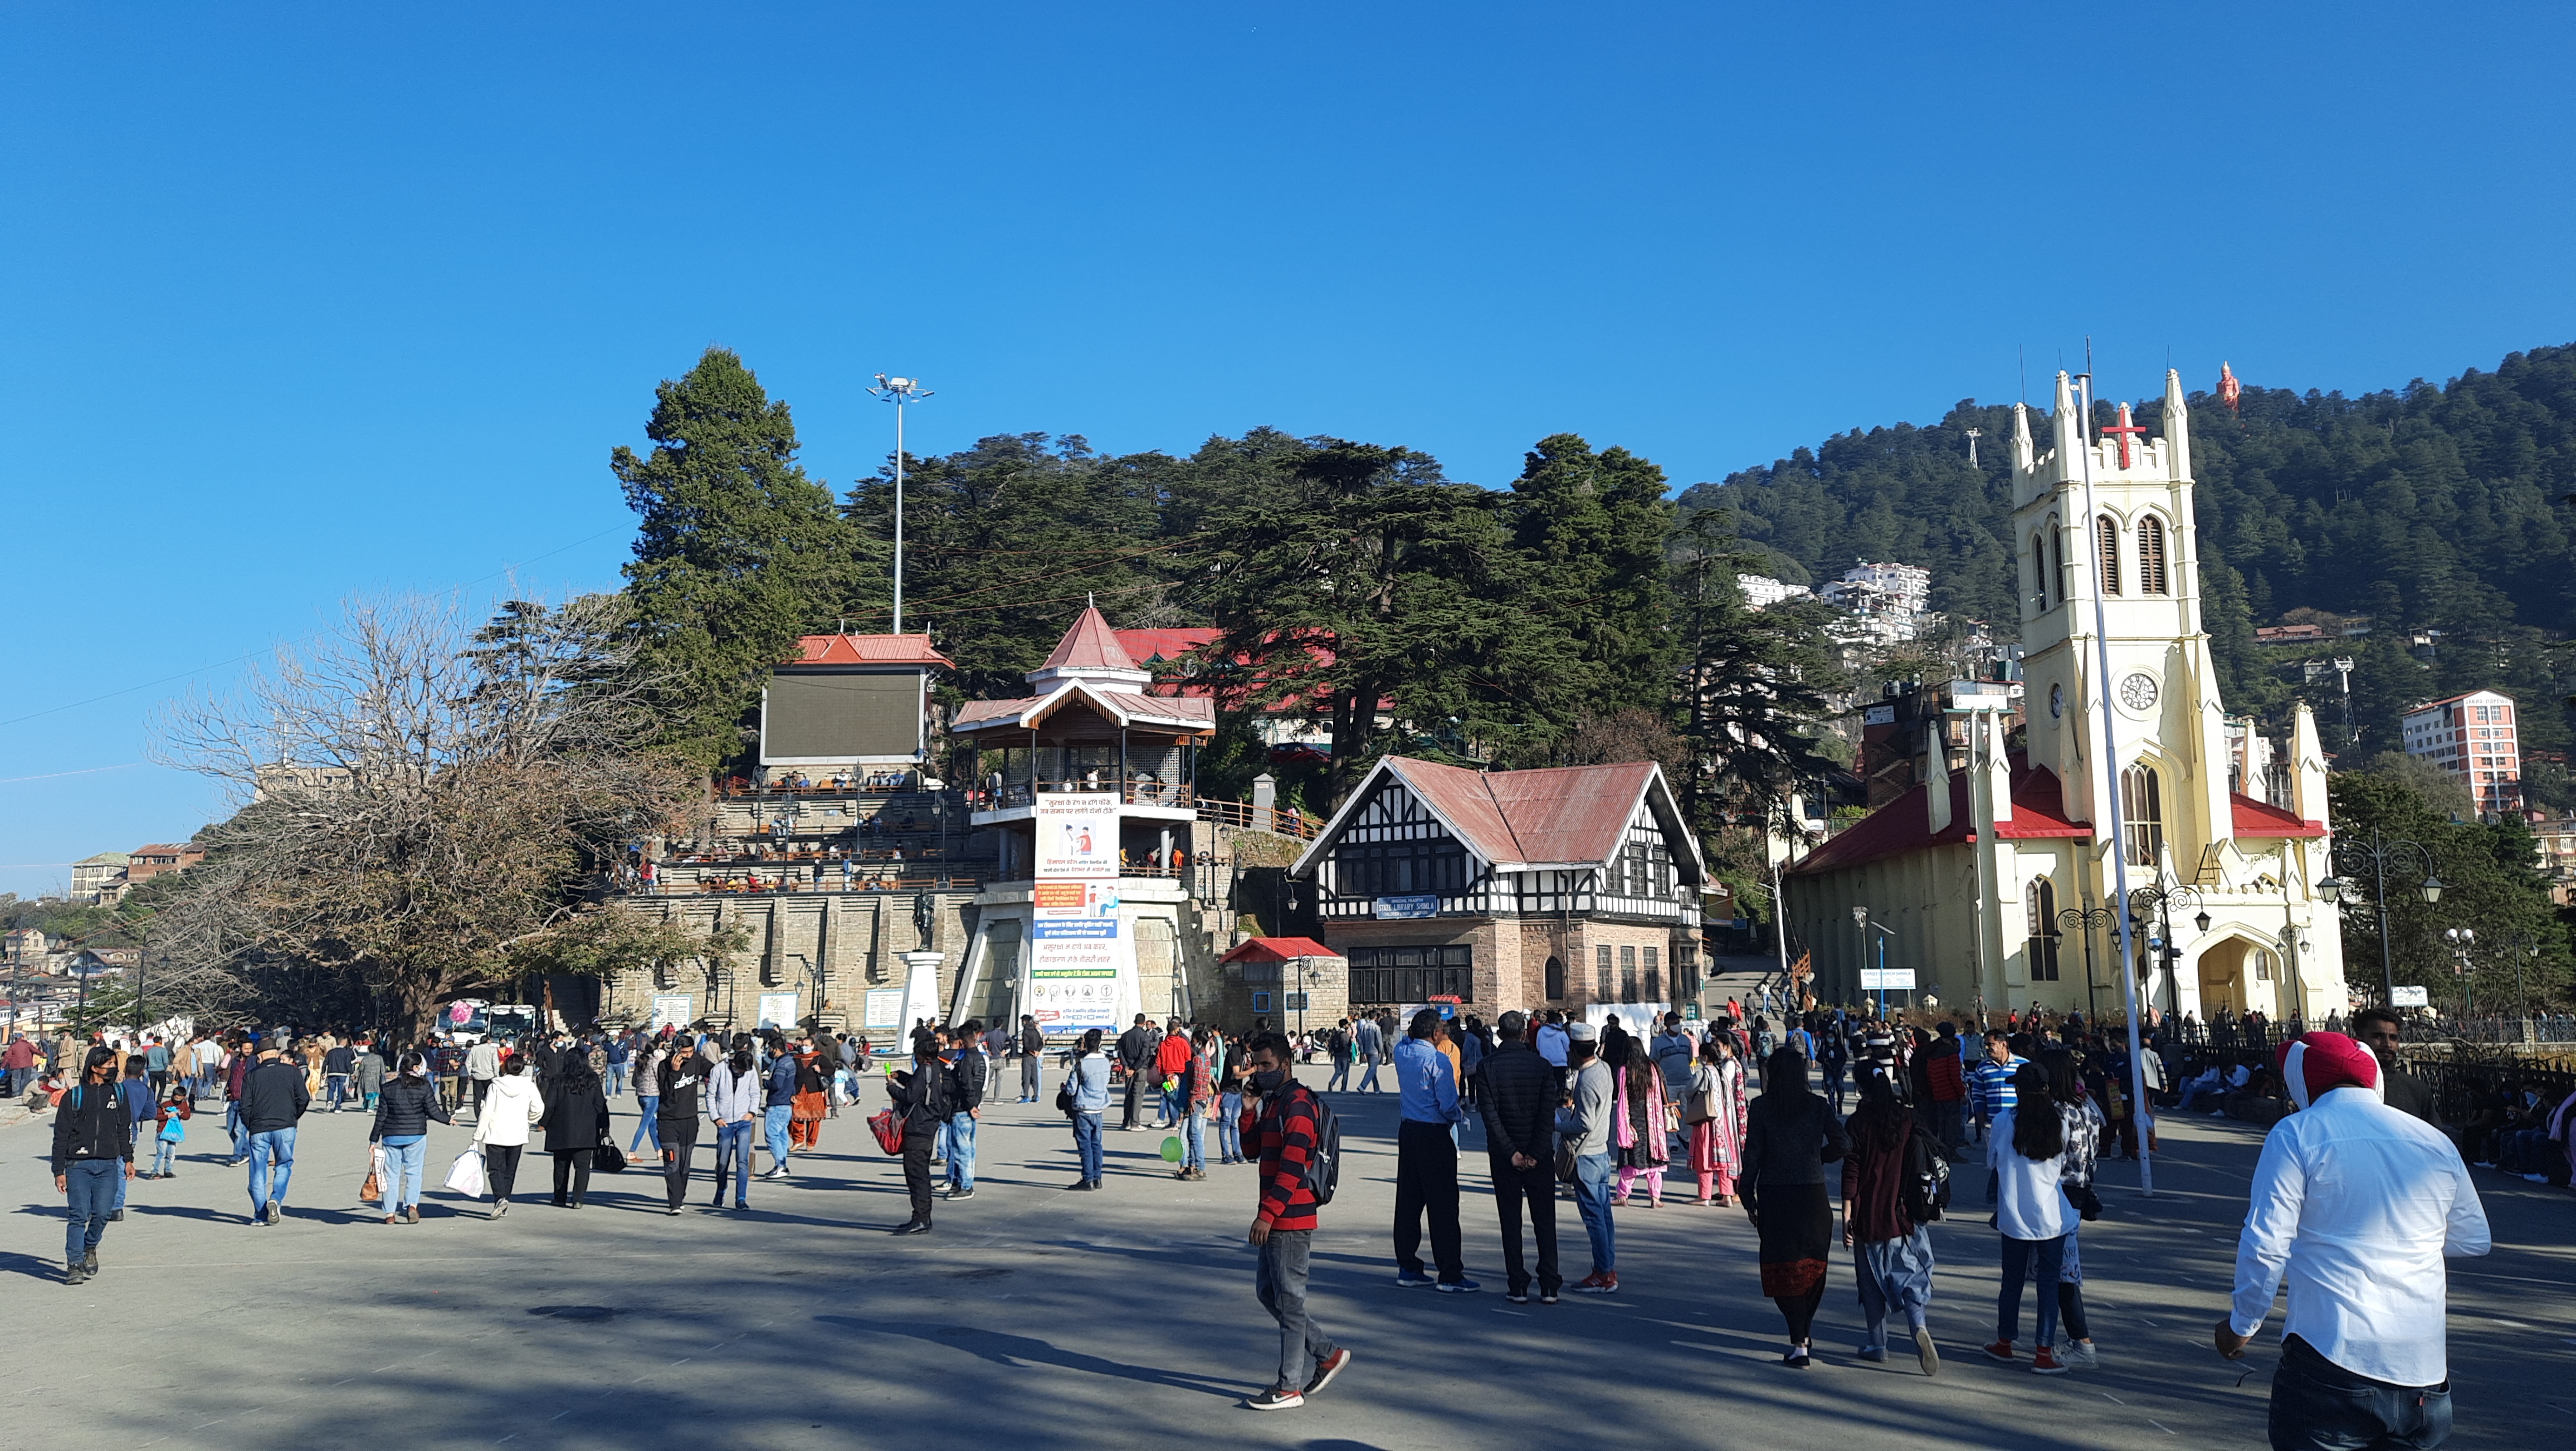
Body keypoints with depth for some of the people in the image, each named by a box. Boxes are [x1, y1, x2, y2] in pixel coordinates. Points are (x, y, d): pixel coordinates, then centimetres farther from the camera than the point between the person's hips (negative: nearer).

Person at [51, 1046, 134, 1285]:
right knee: (78, 1215, -8)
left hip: (108, 1165, 2)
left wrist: (128, 1159, 15)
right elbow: (60, 1135, 3)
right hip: (78, 1164, -2)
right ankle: (74, 1264, 0)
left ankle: (90, 1247, 23)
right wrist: (59, 1171, 0)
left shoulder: (117, 1094, 11)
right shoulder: (74, 1096, 1)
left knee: (102, 1213, -4)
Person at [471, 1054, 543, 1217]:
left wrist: (477, 1137, -2)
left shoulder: (496, 1086, -6)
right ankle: (503, 1208, 15)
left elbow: (486, 1112, -7)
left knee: (495, 1169, 2)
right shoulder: (529, 1086, -3)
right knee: (509, 1171, 13)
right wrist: (527, 1123, 15)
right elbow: (539, 1109, -6)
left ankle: (500, 1198, -21)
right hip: (518, 1136, 2)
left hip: (495, 1135, -2)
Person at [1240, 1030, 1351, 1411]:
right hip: (1276, 1220, 10)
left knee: (1288, 1301, -2)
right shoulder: (1274, 1102, 15)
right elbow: (1252, 1148, 17)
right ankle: (1329, 1354, 25)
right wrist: (1250, 1107, 3)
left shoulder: (1298, 1105, -16)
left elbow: (1292, 1168, -23)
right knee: (1267, 1292, 16)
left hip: (1291, 1220, -10)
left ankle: (1290, 1387, 7)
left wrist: (1267, 1214, -26)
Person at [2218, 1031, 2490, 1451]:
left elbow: (2265, 1245, -11)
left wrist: (2241, 1324, 3)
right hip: (2423, 1369, 5)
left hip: (2332, 1358, -5)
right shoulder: (2435, 1141, 8)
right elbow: (2474, 1240, 21)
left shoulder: (2296, 1135, -7)